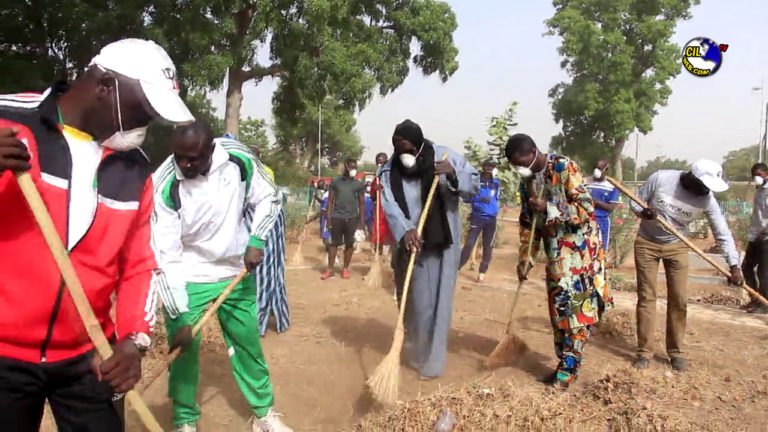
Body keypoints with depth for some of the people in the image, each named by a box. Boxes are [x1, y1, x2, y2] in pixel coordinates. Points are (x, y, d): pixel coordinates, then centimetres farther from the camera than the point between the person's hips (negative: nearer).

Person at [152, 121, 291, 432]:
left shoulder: (239, 159, -16)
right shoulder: (164, 185, -22)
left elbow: (268, 198, 2)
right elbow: (165, 256, -22)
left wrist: (256, 241, -13)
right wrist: (179, 317, -24)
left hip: (237, 273, 3)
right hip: (187, 280, -2)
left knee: (249, 344, 12)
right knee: (183, 351, 1)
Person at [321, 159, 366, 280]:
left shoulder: (359, 184, 5)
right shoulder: (335, 181, 4)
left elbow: (361, 203, 8)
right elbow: (330, 200, 5)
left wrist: (362, 219, 4)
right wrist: (328, 216, -2)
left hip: (352, 217, 1)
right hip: (337, 217, -1)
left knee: (349, 244, 6)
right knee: (334, 243, 5)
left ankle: (345, 269, 18)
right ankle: (330, 270, 9)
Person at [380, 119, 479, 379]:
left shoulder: (445, 156, -9)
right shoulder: (389, 171, -7)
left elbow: (474, 183, -4)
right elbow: (390, 206, -20)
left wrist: (454, 175, -26)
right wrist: (404, 231, -39)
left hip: (442, 243, -2)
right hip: (410, 244, 2)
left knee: (436, 303, 0)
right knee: (409, 300, 15)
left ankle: (431, 362, 11)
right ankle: (412, 349, 40)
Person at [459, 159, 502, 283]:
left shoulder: (497, 183, 6)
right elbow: (466, 197, -8)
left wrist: (495, 209, 13)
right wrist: (479, 198, -20)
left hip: (491, 219, 3)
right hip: (477, 217, -3)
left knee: (488, 247, 6)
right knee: (469, 244, -9)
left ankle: (482, 273, 15)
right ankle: (457, 268, 2)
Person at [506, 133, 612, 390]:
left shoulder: (565, 168, -14)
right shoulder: (527, 181, 7)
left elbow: (586, 207, -18)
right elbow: (528, 224, 11)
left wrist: (549, 208, -25)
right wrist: (525, 260, 6)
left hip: (580, 249, -7)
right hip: (555, 253, 7)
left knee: (577, 308, -3)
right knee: (558, 308, 8)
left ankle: (568, 368, 4)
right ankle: (565, 365, 18)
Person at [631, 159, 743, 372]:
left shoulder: (706, 199, -16)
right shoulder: (660, 178, -21)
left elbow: (722, 233, -12)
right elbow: (636, 202, -8)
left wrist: (734, 266, -20)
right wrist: (643, 213, -30)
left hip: (676, 246, 2)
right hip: (647, 243, -2)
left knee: (679, 300, 0)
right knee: (646, 296, 0)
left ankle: (676, 352, 16)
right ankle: (644, 351, 9)